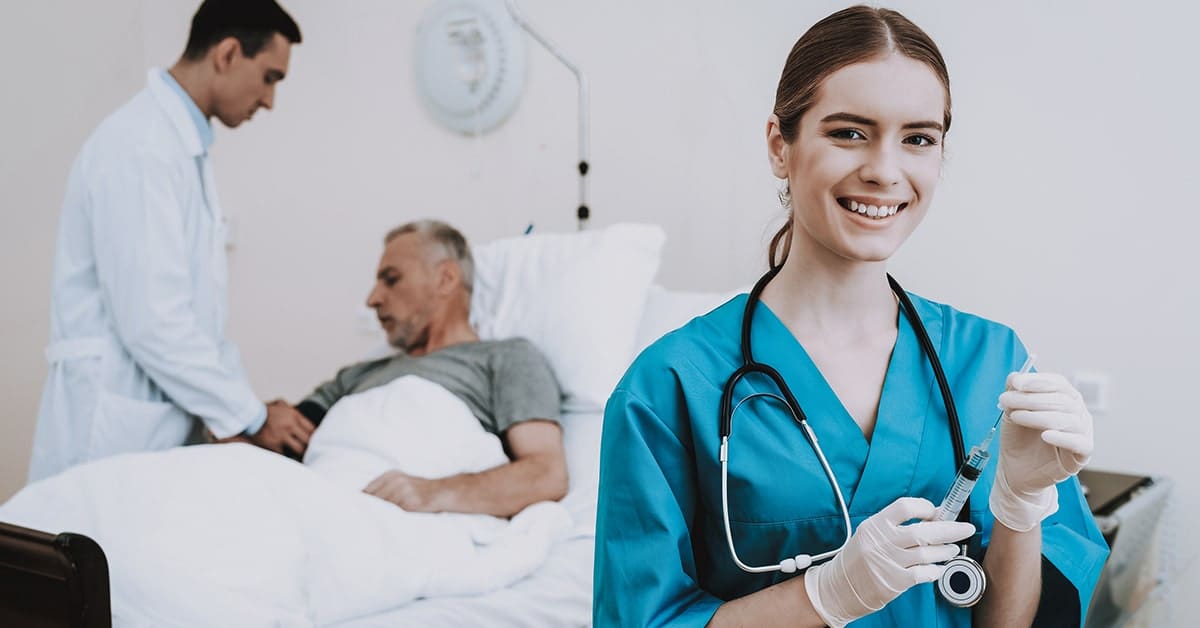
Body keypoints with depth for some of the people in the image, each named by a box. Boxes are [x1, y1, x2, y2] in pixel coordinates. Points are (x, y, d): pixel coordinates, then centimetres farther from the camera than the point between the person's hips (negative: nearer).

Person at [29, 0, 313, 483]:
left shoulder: (186, 146, 13)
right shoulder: (140, 146, -17)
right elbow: (151, 321, -22)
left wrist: (246, 406, 11)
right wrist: (252, 416, -14)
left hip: (162, 423, 9)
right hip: (111, 429, -9)